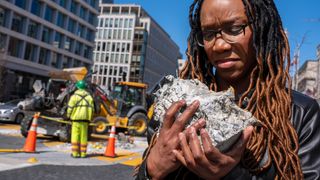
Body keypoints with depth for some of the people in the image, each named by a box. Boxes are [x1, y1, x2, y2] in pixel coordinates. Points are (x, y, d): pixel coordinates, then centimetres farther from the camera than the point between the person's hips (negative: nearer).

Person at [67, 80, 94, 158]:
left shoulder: (74, 96, -3)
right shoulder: (89, 97, 8)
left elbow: (70, 107, -5)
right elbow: (91, 108, 6)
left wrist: (69, 116, 10)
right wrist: (89, 119, 13)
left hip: (76, 119, -3)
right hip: (85, 119, 3)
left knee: (75, 136, 2)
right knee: (83, 136, 7)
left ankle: (75, 153, 1)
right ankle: (83, 153, 9)